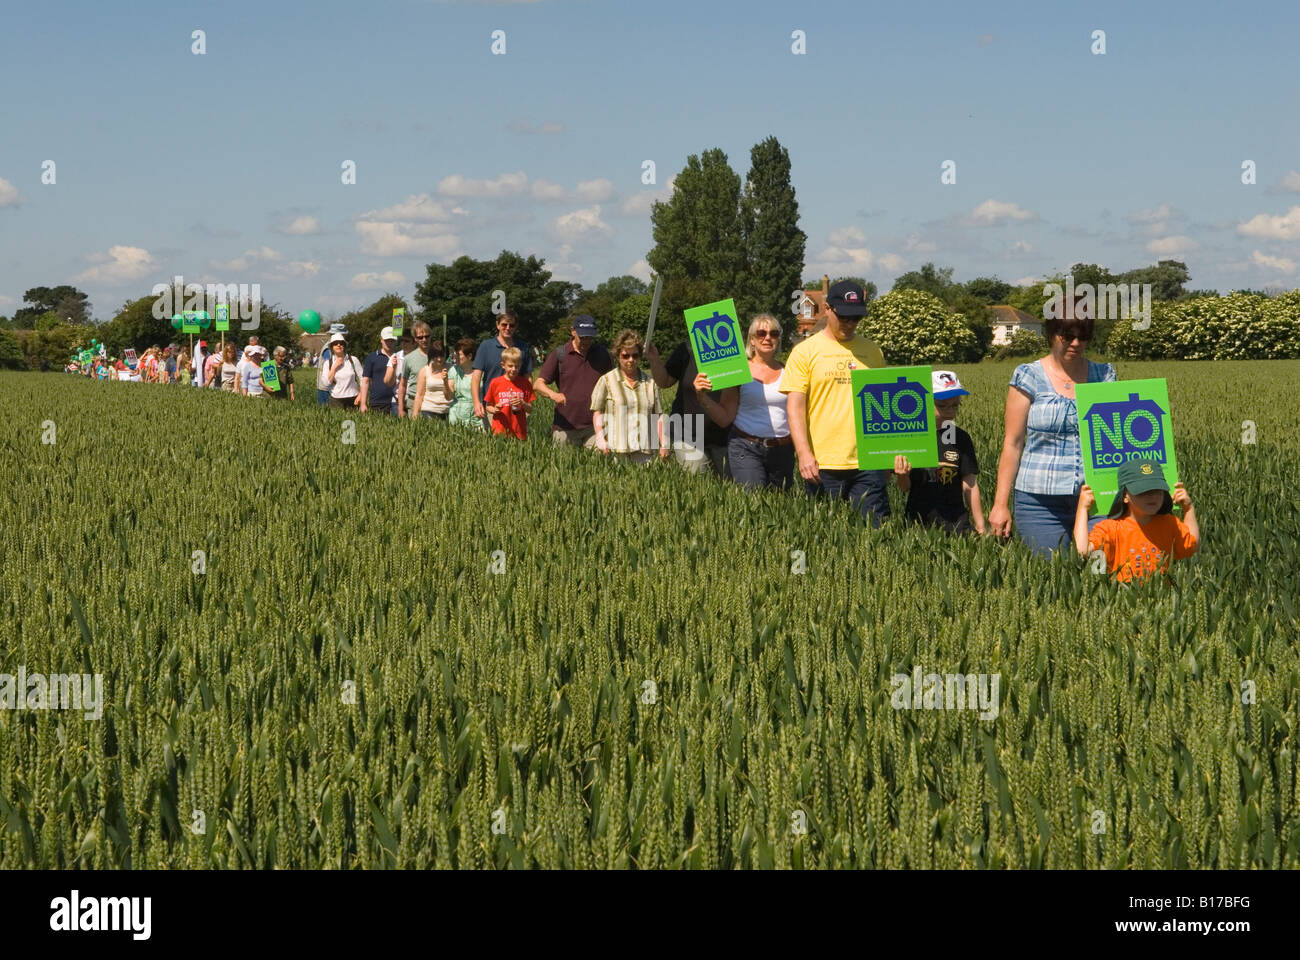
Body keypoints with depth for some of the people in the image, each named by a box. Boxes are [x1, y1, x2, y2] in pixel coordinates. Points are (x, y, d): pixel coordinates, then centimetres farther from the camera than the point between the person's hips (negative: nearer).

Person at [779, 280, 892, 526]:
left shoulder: (872, 350, 13)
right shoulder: (805, 352, 2)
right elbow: (794, 406, -3)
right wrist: (803, 452, -14)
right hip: (823, 465, -2)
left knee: (877, 528, -4)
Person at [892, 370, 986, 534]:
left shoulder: (961, 438, 3)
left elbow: (970, 486, 5)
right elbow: (905, 488, 2)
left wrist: (980, 528, 2)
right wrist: (902, 476, -21)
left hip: (955, 521, 1)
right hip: (917, 520, -1)